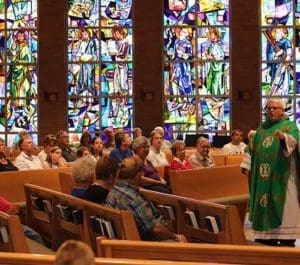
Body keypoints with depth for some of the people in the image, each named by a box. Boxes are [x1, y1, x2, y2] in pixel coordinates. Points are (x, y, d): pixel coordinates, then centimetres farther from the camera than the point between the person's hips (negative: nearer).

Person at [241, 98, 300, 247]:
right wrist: (247, 165, 7)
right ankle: (268, 235, 13)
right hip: (263, 175, 5)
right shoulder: (262, 128, 17)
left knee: (283, 205, -7)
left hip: (281, 175, -5)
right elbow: (251, 147, 17)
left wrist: (283, 137, -42)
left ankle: (286, 237, -5)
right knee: (264, 204, 5)